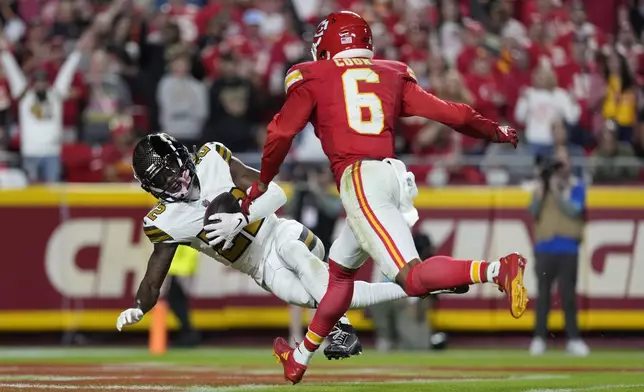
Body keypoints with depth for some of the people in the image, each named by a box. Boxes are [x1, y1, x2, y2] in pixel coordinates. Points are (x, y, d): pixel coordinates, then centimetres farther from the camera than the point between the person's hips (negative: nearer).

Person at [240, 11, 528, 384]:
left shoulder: (314, 78, 11)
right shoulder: (392, 75, 20)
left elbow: (281, 134, 6)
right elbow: (451, 114, 14)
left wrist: (262, 183, 23)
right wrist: (495, 131, 31)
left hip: (360, 179, -6)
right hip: (396, 176, 7)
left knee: (413, 278, -18)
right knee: (340, 270, 24)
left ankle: (499, 269, -40)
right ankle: (300, 359, 34)